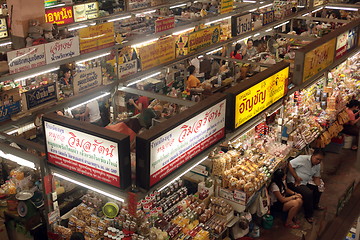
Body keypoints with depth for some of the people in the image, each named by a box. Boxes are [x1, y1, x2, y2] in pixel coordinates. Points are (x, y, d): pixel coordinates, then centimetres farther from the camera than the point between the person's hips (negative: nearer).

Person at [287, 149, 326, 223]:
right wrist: (296, 177, -22)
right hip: (294, 182, -9)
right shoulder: (303, 159, -22)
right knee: (308, 193, -27)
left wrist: (319, 185, -9)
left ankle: (315, 205, 33)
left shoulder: (317, 165, 4)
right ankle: (309, 215, -10)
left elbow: (316, 177, 13)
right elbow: (290, 165, -24)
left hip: (306, 182, 9)